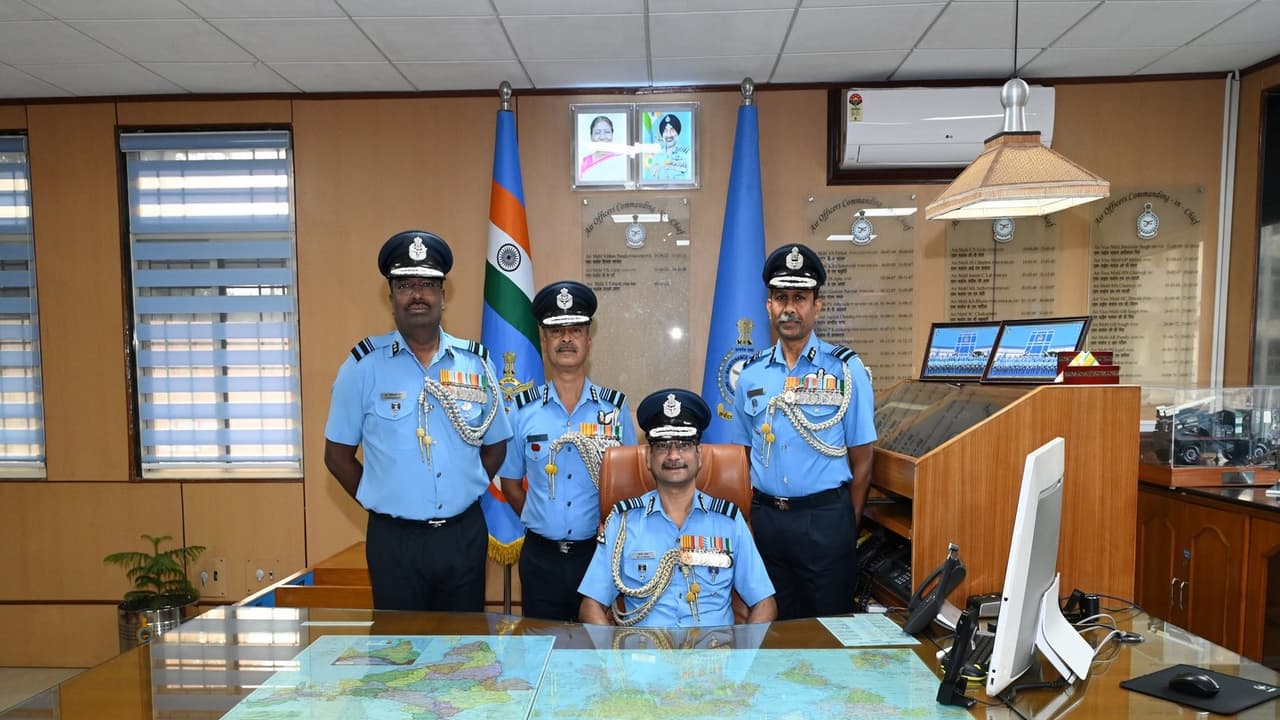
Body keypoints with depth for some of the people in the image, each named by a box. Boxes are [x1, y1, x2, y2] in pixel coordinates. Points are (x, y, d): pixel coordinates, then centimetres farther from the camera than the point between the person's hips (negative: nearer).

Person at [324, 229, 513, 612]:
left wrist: (462, 492, 4)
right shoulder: (364, 365, -5)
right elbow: (338, 454, 2)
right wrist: (381, 501, 2)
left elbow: (495, 445, 10)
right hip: (395, 539, -2)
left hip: (464, 534, 2)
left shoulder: (475, 362, 1)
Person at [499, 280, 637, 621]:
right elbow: (510, 483, 9)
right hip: (540, 557, 1)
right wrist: (544, 525, 5)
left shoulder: (616, 407, -1)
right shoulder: (523, 410, 0)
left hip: (598, 553, 0)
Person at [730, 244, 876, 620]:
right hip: (765, 516, 3)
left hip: (824, 517, -3)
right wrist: (750, 519, 6)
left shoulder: (846, 369, -5)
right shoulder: (752, 373, 5)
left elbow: (861, 459, -3)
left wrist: (849, 526, -3)